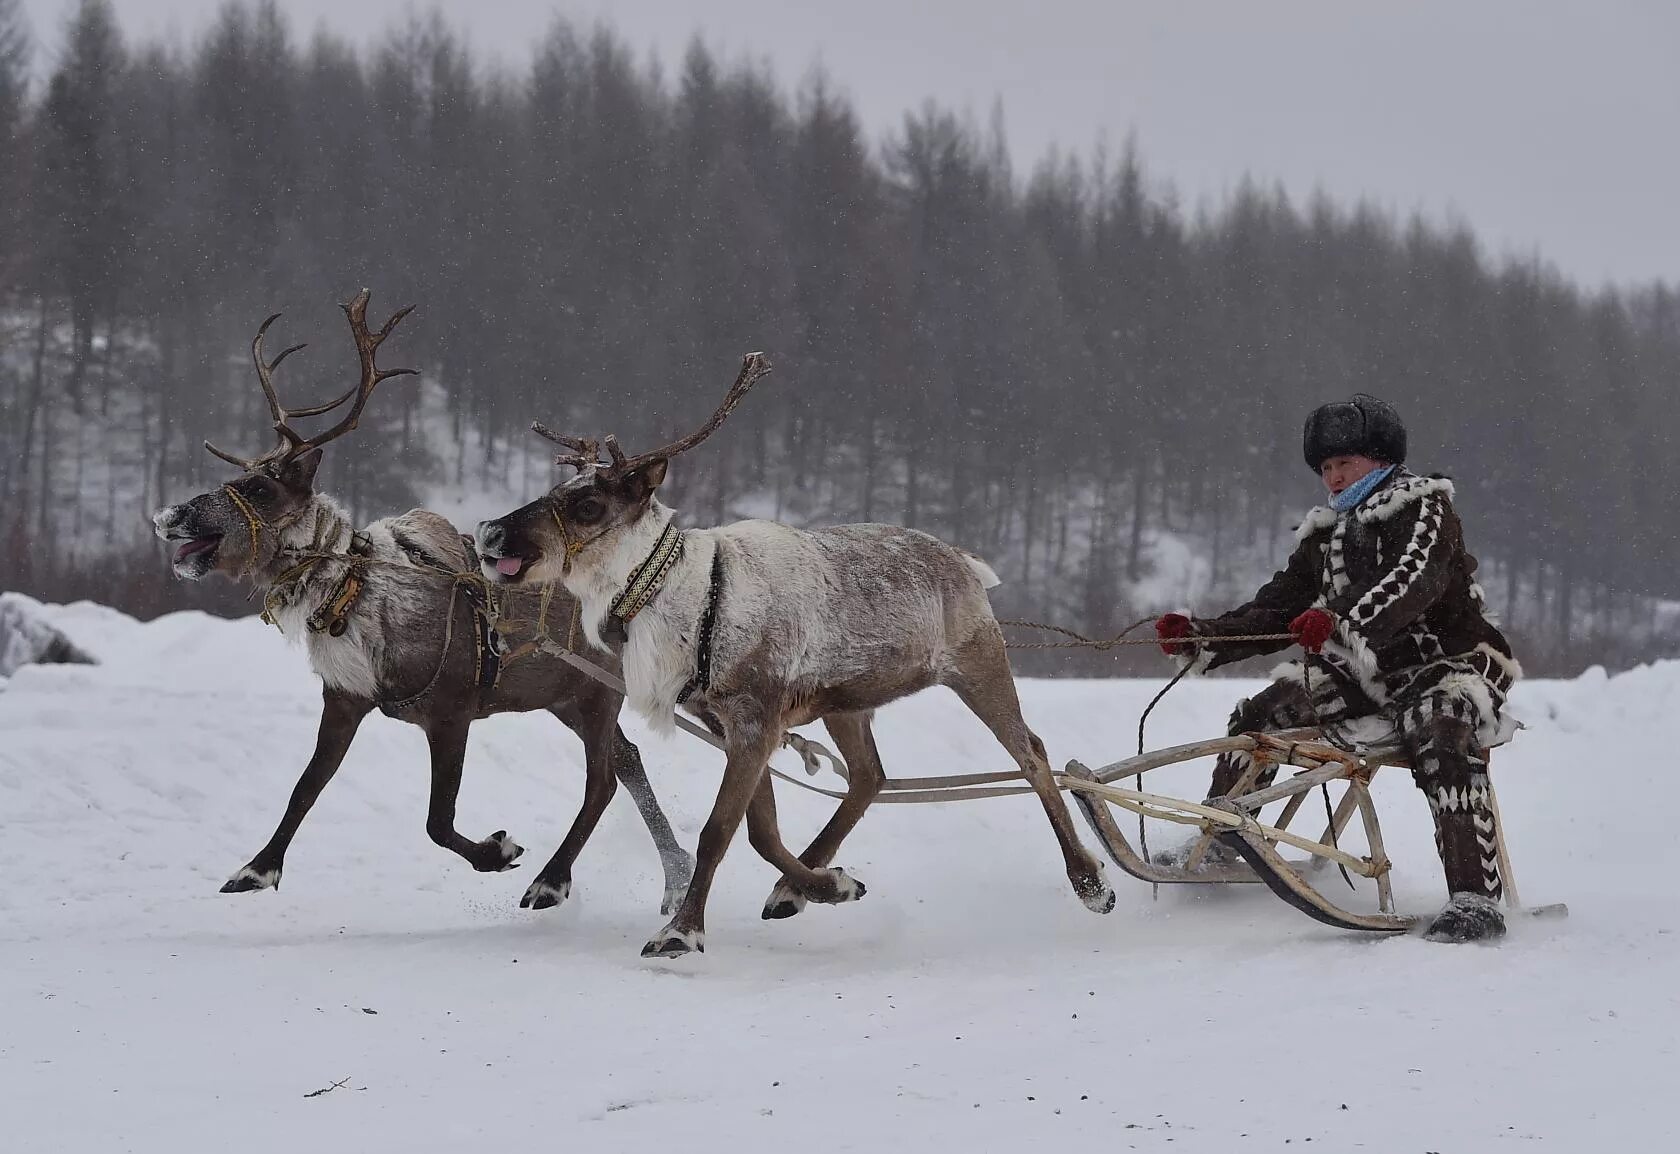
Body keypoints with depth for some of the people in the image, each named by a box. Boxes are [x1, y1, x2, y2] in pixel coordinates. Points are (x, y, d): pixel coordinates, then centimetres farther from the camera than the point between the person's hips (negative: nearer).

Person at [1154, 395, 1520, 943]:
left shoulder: (1424, 510, -8)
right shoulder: (1325, 536, 14)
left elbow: (1413, 584, -28)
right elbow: (1275, 610, 10)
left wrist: (1345, 627, -47)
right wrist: (1201, 637, -7)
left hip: (1449, 662, -8)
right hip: (1365, 673, 8)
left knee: (1442, 738, -38)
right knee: (1263, 711, -3)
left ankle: (1475, 898, -43)